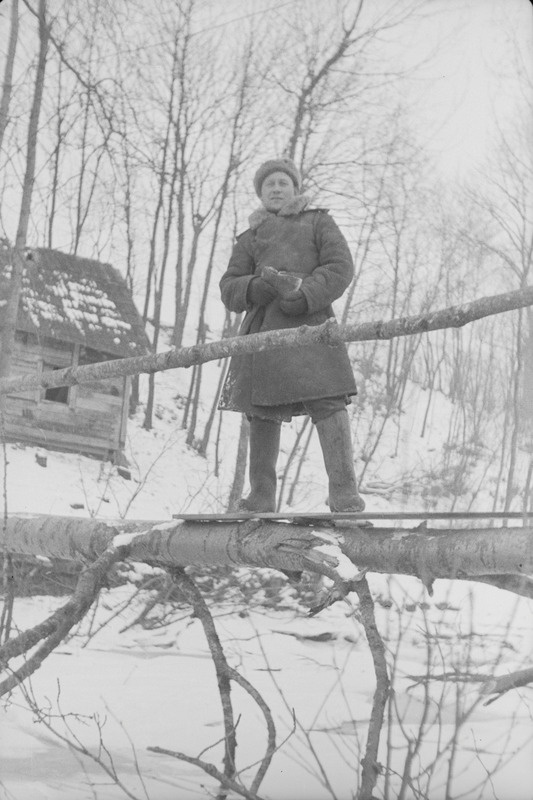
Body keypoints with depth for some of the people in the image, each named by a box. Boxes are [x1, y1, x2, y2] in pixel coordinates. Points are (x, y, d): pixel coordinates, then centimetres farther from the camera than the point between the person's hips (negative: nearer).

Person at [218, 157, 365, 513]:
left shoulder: (318, 222, 17)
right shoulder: (249, 239, 22)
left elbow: (341, 267, 3)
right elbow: (229, 289, 12)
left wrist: (302, 295, -13)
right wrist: (262, 285, -11)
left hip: (309, 323, -3)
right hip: (263, 330, 3)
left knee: (328, 402, -15)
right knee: (263, 412, 1)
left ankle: (344, 493, -18)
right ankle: (261, 497, 7)